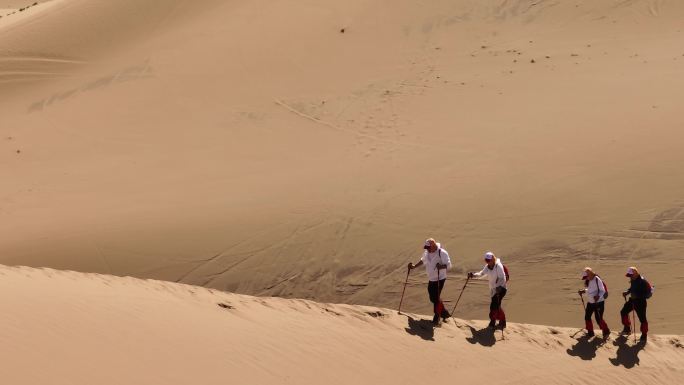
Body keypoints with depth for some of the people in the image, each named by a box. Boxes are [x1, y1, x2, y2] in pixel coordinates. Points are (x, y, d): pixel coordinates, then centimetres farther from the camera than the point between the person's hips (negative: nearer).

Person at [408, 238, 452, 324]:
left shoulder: (442, 253, -19)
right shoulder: (426, 252, 2)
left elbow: (448, 265, -23)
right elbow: (423, 261, 22)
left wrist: (441, 266, -41)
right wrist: (414, 266, 17)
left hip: (440, 279, -8)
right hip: (431, 279, 8)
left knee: (436, 298, -8)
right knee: (432, 298, 12)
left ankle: (436, 318, 5)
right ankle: (444, 312, 29)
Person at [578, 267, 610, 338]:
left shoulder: (597, 280, -18)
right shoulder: (588, 281, 6)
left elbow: (603, 291, -17)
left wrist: (598, 296, -32)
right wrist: (583, 291, 9)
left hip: (599, 302, -9)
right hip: (590, 302, 9)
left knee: (598, 318, -9)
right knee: (587, 317, 11)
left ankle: (606, 332, 8)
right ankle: (590, 332, 25)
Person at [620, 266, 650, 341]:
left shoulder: (643, 282, -21)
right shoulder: (633, 280, 4)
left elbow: (647, 294, -23)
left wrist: (637, 296, -29)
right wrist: (627, 292, 3)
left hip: (640, 302, -9)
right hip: (632, 300, 9)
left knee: (642, 318, -1)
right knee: (623, 312, 15)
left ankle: (644, 334, 14)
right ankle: (627, 328, 31)